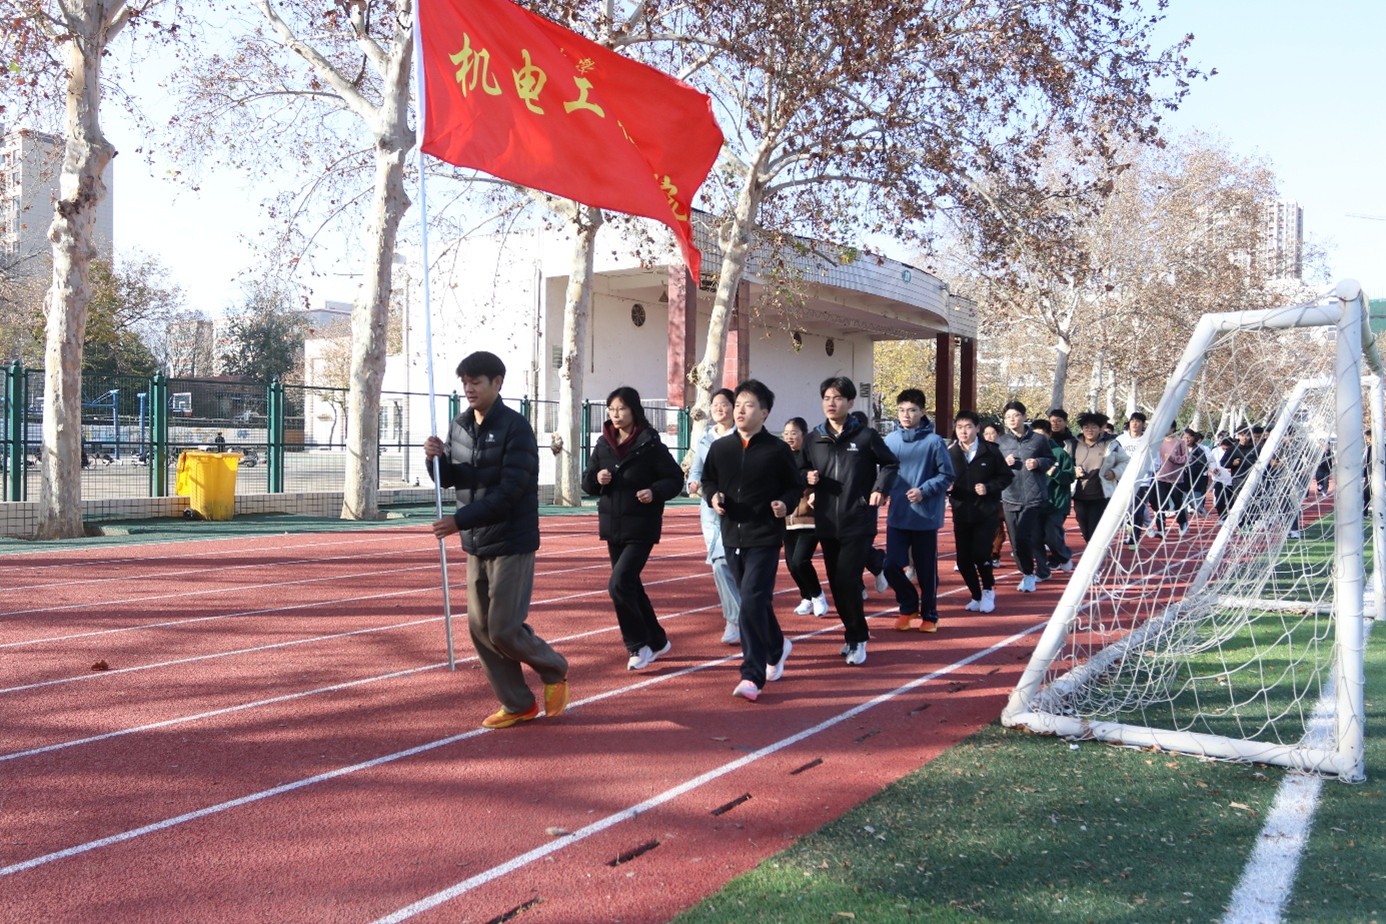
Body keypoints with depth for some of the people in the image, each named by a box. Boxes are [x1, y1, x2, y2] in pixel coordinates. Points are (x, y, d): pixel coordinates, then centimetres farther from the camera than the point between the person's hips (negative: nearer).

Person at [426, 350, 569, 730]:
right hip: (476, 545, 8)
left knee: (504, 630, -8)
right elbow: (448, 479, 15)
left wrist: (460, 520, -23)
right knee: (481, 630, 8)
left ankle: (555, 670, 20)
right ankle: (517, 704, 21)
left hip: (511, 543, -7)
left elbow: (509, 492, -21)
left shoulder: (515, 428, -15)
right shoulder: (459, 426, 8)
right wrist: (436, 459, -7)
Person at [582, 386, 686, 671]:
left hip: (641, 529, -6)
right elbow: (587, 483, 10)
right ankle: (657, 641, 29)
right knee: (630, 586, 13)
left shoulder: (650, 444, -9)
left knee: (619, 585, -16)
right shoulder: (603, 444, 5)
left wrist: (655, 492, -24)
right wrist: (597, 480, -12)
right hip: (612, 527, 6)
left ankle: (639, 645, 2)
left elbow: (675, 479, -6)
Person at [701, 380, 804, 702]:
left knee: (752, 602, -15)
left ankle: (752, 676, -12)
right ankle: (777, 648, 43)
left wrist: (785, 503, -15)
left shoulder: (777, 450, -6)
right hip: (732, 536, 5)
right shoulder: (720, 448, 4)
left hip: (765, 538, -5)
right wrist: (713, 496, -4)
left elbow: (795, 485, 4)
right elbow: (708, 480, 16)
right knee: (756, 601, 18)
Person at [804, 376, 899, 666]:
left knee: (848, 581, -11)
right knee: (836, 585, 9)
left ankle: (857, 639, 6)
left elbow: (889, 464, 8)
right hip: (826, 524, 4)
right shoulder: (814, 438, 6)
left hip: (859, 523, -4)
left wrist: (880, 488, -7)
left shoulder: (866, 436, -4)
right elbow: (805, 470, 18)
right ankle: (855, 634, 26)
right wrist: (808, 478, -4)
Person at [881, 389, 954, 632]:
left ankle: (929, 615, 23)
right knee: (891, 565, -3)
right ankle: (908, 606, 21)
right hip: (897, 516, 3)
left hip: (926, 517, -3)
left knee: (926, 570, 5)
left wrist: (924, 491, -16)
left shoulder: (934, 441, -8)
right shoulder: (890, 440, 3)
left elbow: (947, 475, -5)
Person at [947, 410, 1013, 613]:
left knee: (981, 554, -13)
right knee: (963, 560, 4)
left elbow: (1006, 476, 2)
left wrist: (989, 487, -13)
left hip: (986, 513, -3)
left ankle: (988, 590, 14)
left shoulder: (990, 451, -3)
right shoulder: (950, 452, 3)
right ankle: (977, 596, 25)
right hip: (961, 514, 3)